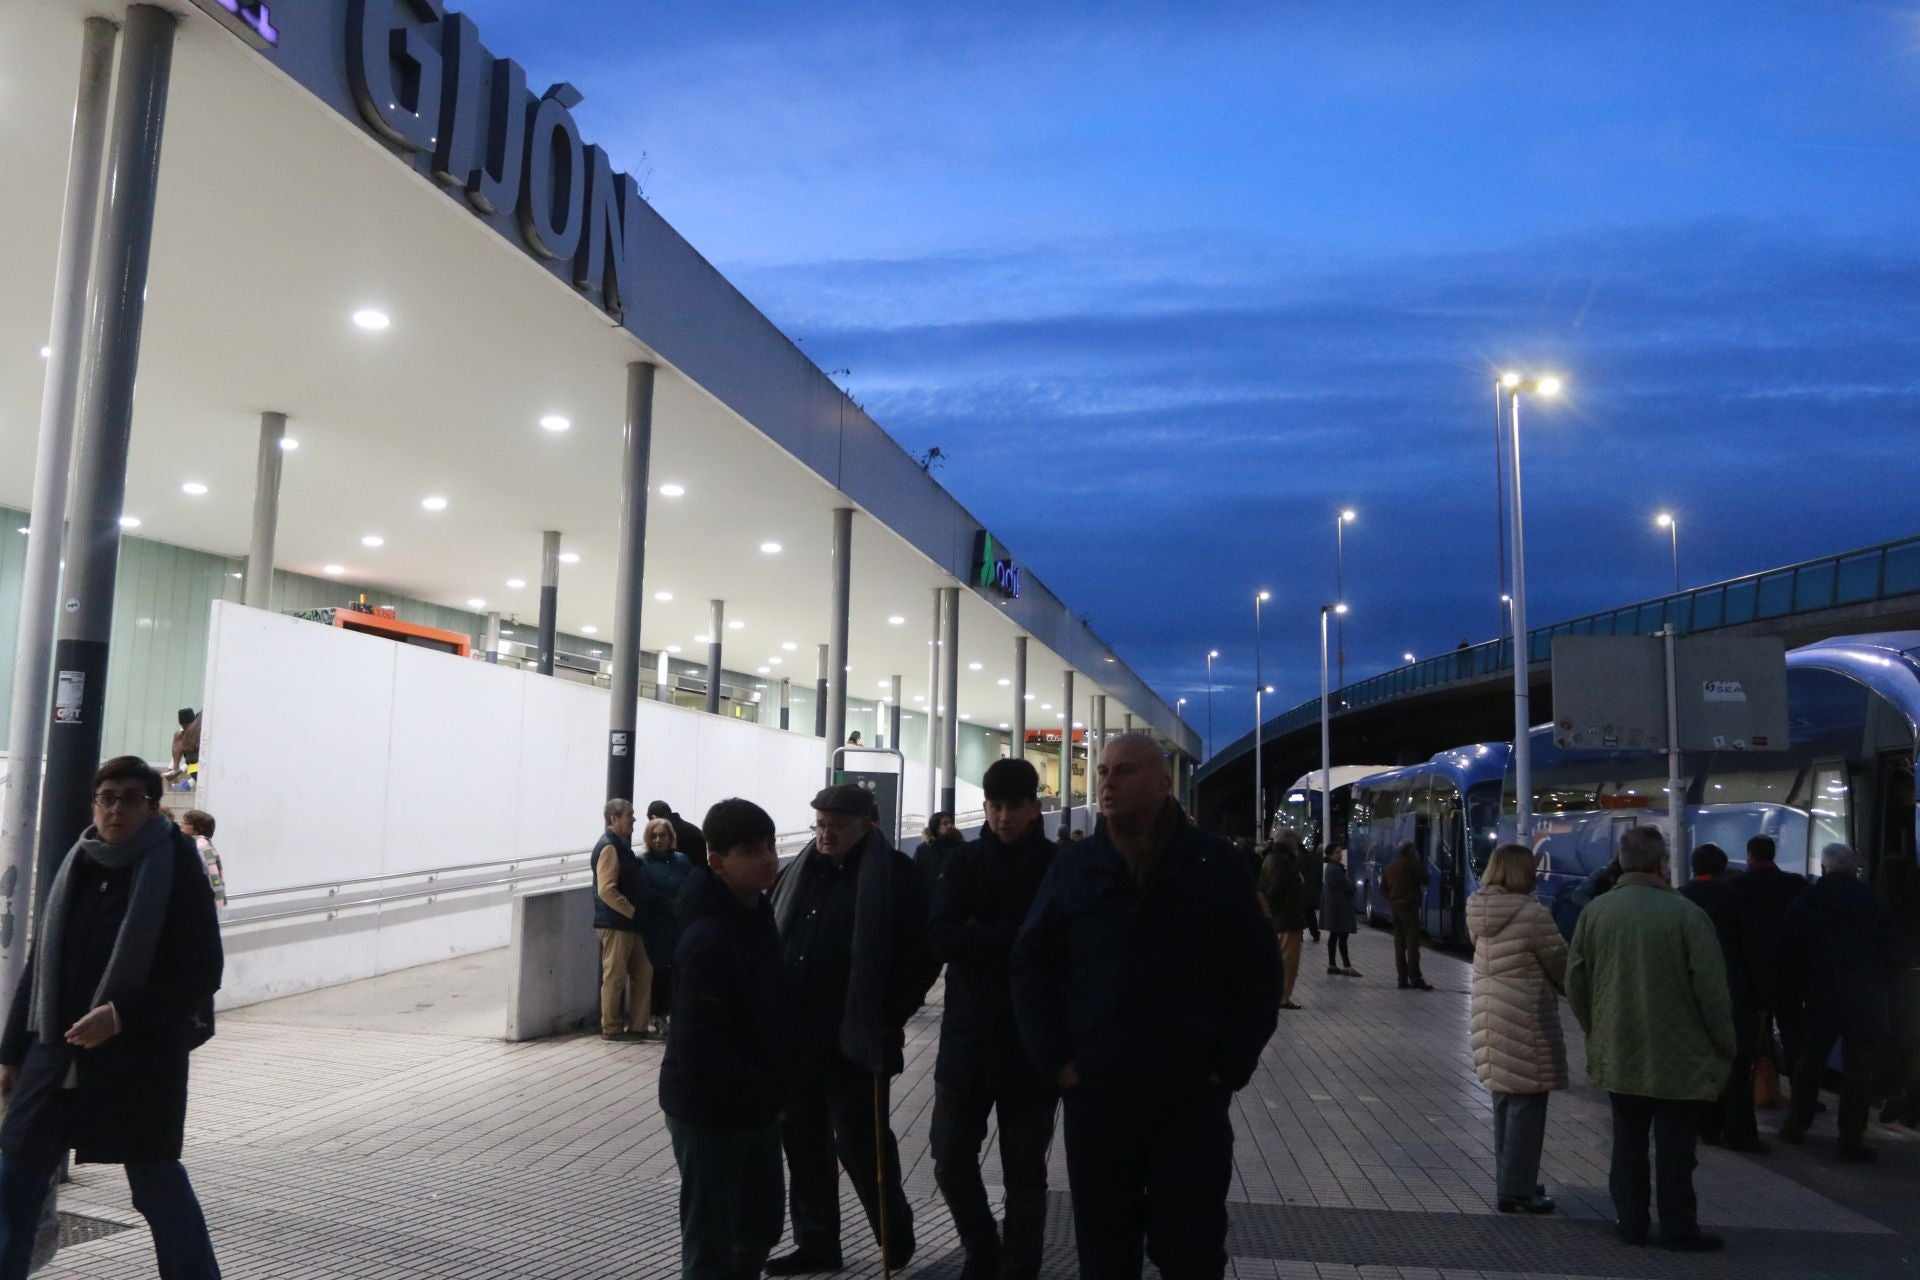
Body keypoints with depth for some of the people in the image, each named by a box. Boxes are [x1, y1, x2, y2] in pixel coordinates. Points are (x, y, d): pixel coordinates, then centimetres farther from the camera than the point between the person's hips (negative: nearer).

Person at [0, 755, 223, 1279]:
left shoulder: (177, 869, -9)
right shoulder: (76, 868, 6)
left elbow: (203, 973, -11)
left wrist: (121, 1016, -19)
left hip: (140, 1061, -5)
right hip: (58, 1053, 5)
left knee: (157, 1182, 5)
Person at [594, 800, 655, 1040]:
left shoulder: (622, 845, 15)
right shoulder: (609, 847, -15)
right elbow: (606, 890, -22)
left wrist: (636, 913, 14)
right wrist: (632, 911, -16)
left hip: (628, 923, 9)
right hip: (615, 923, -9)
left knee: (643, 971, 11)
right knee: (615, 976, 0)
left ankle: (636, 1025, 18)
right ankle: (611, 1028, 10)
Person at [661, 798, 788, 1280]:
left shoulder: (756, 912, 5)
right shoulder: (708, 938, -26)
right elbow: (702, 1044, -28)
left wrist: (770, 1087, 9)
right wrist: (755, 1091, -19)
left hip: (756, 1104, 9)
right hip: (710, 1111, -9)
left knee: (761, 1226, 22)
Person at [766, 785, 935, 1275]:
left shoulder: (894, 876, -9)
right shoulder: (799, 873, 9)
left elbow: (921, 955, -9)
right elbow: (770, 942, 16)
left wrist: (887, 1018, -11)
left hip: (855, 1038, -6)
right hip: (796, 1037, 6)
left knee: (859, 1139, 0)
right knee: (802, 1139, 13)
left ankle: (895, 1235, 23)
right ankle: (816, 1242, 28)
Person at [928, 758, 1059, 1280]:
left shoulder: (1060, 867, -6)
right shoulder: (965, 861, 2)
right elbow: (941, 938, -10)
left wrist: (981, 938, -21)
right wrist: (1015, 937, -20)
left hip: (1032, 1046, -3)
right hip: (966, 1040, 3)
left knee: (1024, 1174, 9)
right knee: (951, 1162, 11)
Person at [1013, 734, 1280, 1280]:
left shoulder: (1216, 864, -1)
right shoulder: (1073, 865, 2)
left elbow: (1258, 971, 3)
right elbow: (1031, 964, 7)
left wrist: (1232, 1066, -3)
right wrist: (1055, 1058, 0)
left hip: (1193, 1096, -1)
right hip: (1093, 1092, 2)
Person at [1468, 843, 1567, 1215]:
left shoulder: (1478, 913, 5)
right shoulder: (1533, 914, -17)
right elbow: (1560, 963, -7)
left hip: (1490, 1014, 8)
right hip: (1527, 1020, -8)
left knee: (1504, 1099, 17)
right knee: (1527, 1103, 0)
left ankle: (1508, 1183, 27)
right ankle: (1516, 1190, 4)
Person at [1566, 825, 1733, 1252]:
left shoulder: (1595, 911, -2)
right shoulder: (1686, 914, -14)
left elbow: (1576, 981, 4)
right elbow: (1711, 988, -13)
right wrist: (1724, 1045, 0)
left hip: (1617, 1054, 3)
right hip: (1678, 1055, -3)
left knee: (1628, 1139, 12)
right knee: (1674, 1142, 6)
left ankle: (1630, 1221, 19)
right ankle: (1678, 1227, 12)